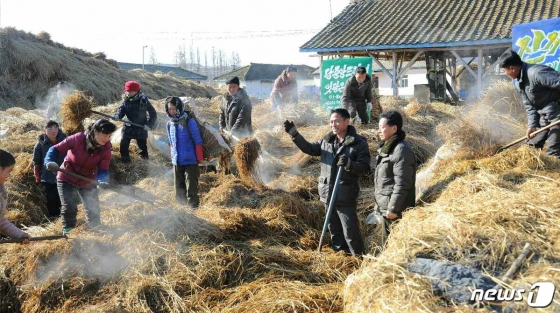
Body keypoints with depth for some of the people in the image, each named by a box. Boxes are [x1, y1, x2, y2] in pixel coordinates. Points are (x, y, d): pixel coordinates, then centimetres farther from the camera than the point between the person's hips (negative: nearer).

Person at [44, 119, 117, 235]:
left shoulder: (106, 148, -17)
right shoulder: (77, 139, -26)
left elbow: (103, 169, -21)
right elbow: (56, 149, -19)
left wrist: (102, 180, -43)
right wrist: (50, 161, -38)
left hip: (88, 183, 3)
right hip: (67, 179, -3)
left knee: (94, 211, 9)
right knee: (69, 209, -12)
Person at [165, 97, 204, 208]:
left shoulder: (189, 122, -12)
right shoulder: (169, 124, 5)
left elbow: (198, 141, -9)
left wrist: (200, 158, -9)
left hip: (190, 160, -6)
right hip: (177, 161, 6)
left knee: (191, 186, -3)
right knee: (179, 187, 14)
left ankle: (193, 206, 5)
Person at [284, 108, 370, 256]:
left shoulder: (359, 143, -10)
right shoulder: (326, 141, 8)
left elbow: (364, 168, -13)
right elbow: (308, 148, 15)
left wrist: (349, 164, -31)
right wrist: (294, 133, 4)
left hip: (346, 196, -6)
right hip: (328, 194, 7)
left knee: (350, 231, -3)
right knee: (334, 230, 18)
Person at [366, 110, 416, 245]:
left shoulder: (401, 150, -19)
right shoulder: (387, 147, 13)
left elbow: (402, 184, -23)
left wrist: (393, 209, -21)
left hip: (395, 209, -10)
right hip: (385, 207, 10)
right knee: (387, 243, 18)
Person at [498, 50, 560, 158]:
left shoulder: (537, 73, -25)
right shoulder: (520, 84, 7)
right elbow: (529, 105, 9)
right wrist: (532, 125, -4)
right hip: (544, 113, 10)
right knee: (532, 146, 16)